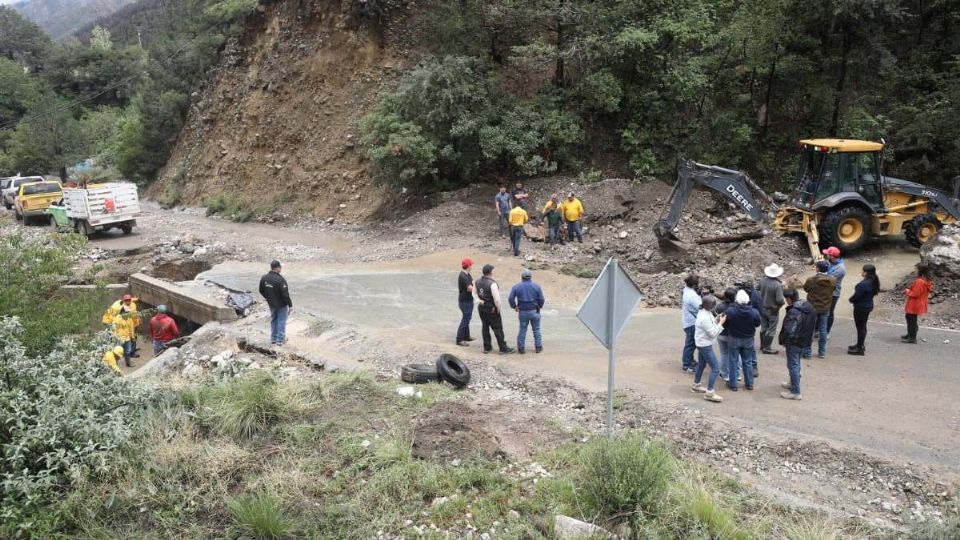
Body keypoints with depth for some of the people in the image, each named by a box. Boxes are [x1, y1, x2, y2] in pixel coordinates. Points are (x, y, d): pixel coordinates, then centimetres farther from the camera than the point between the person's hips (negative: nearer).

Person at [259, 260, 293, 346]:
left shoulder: (264, 278, -6)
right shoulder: (280, 280, -27)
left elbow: (261, 291, 7)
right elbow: (285, 294, -23)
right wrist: (290, 305, -12)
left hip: (271, 304, 6)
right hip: (282, 305, -6)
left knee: (273, 320, 21)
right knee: (281, 321, 8)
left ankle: (273, 338, 29)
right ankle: (280, 340, 15)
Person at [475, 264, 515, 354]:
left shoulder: (478, 282, -2)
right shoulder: (492, 284, -24)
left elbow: (477, 294, 7)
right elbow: (497, 300, -24)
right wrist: (498, 309, -9)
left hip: (481, 308, 7)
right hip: (491, 310, -7)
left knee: (485, 327, 17)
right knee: (497, 328, 3)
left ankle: (487, 347, 25)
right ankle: (503, 349, 9)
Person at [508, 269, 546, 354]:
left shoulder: (516, 287, -5)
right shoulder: (536, 286, -6)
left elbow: (510, 298, -11)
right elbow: (541, 299, -7)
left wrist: (514, 307, 4)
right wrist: (540, 306, 12)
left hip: (522, 312, 1)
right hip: (534, 311, -1)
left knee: (522, 330, 9)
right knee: (536, 330, 11)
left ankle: (521, 348, 12)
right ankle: (538, 347, 17)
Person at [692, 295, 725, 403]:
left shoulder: (704, 311, -1)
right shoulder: (705, 317, -31)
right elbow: (713, 333, -25)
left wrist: (716, 319, -2)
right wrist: (721, 323, -18)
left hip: (702, 344, 10)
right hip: (705, 345, -10)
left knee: (701, 364, 25)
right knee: (715, 369, -6)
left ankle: (696, 385, 42)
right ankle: (709, 393, -2)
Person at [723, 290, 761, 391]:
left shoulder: (730, 311, -24)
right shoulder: (755, 312, -19)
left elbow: (725, 323, -10)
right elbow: (758, 324, -1)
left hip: (734, 339, -1)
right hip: (749, 339, 2)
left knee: (733, 362, 11)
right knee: (748, 362, 17)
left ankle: (733, 384, 17)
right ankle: (749, 384, 26)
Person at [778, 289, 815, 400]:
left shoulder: (794, 312, -28)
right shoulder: (810, 308, 1)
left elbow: (789, 331, -32)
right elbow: (812, 325, 13)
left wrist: (783, 341, -15)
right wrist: (807, 338, 19)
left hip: (794, 343, -9)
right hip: (805, 341, 9)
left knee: (793, 365, 2)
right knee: (796, 364, 24)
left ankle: (795, 392, 7)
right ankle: (793, 384, 40)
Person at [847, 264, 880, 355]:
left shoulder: (863, 284, -28)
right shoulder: (873, 282, 3)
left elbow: (857, 295, -25)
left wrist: (851, 300, -1)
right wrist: (853, 299, 10)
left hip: (861, 307, -10)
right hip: (868, 306, 10)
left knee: (860, 327, 0)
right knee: (863, 326, 20)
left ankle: (859, 349, 7)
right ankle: (860, 345, 34)